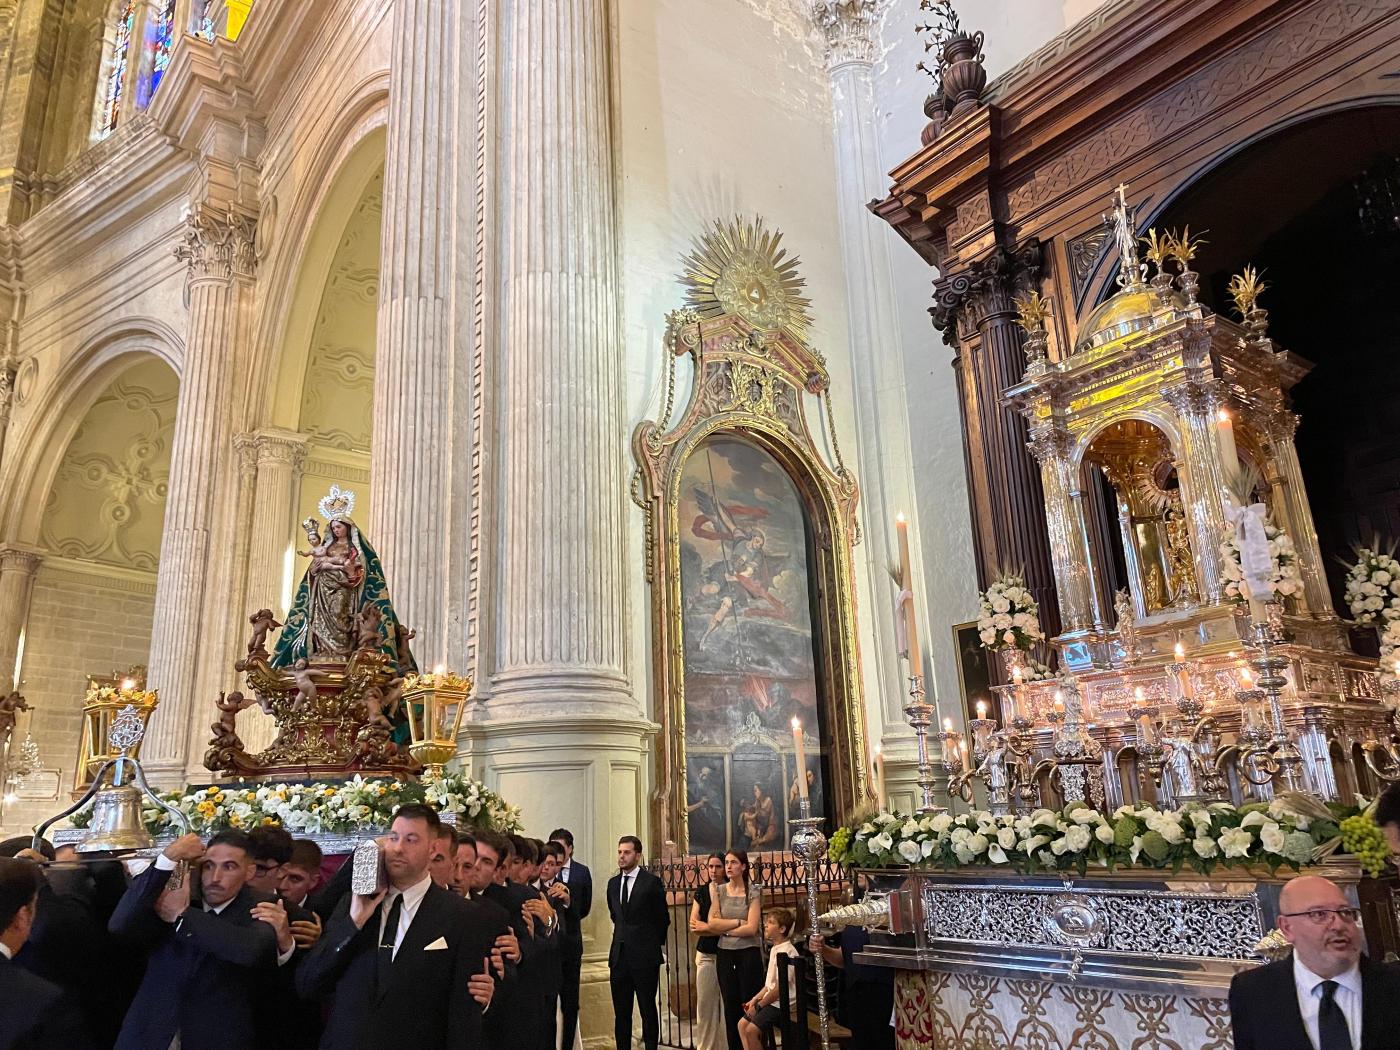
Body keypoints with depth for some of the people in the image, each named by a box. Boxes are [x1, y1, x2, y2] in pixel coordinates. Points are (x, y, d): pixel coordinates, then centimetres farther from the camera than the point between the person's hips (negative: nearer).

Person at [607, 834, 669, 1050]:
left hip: (645, 957, -5)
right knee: (621, 1012, 9)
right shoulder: (613, 883, 9)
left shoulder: (652, 882, -8)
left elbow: (663, 918, 2)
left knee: (648, 1010, 3)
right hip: (619, 955, 5)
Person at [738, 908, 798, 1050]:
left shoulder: (785, 952, -20)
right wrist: (755, 999, 10)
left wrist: (759, 1006, -15)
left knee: (751, 1030, -18)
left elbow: (780, 987, -23)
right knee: (742, 1024, 9)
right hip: (772, 1000, 10)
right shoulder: (775, 949, 12)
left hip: (781, 1003, -10)